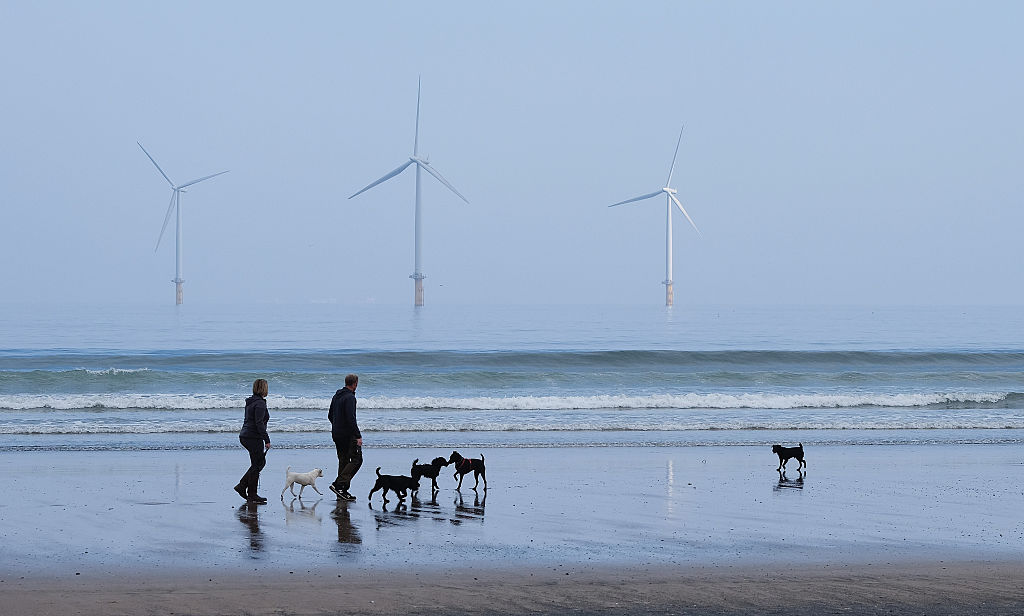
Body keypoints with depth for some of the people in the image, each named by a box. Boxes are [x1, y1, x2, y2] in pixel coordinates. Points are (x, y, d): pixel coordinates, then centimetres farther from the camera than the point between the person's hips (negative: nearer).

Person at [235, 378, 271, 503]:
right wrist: (267, 440, -19)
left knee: (261, 462, 17)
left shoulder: (250, 402, 13)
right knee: (256, 465, -1)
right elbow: (259, 423, -22)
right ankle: (252, 495, 3)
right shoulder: (260, 403, -16)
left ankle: (242, 486, 16)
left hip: (245, 436, 10)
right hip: (254, 438, -10)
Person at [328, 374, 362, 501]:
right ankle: (339, 485, -15)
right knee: (356, 460, -5)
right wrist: (358, 436, -22)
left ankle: (342, 491, 10)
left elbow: (330, 415, 21)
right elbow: (351, 419, -24)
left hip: (336, 434, 9)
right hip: (348, 435, -9)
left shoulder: (336, 396, 13)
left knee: (343, 461, 13)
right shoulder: (350, 397, -16)